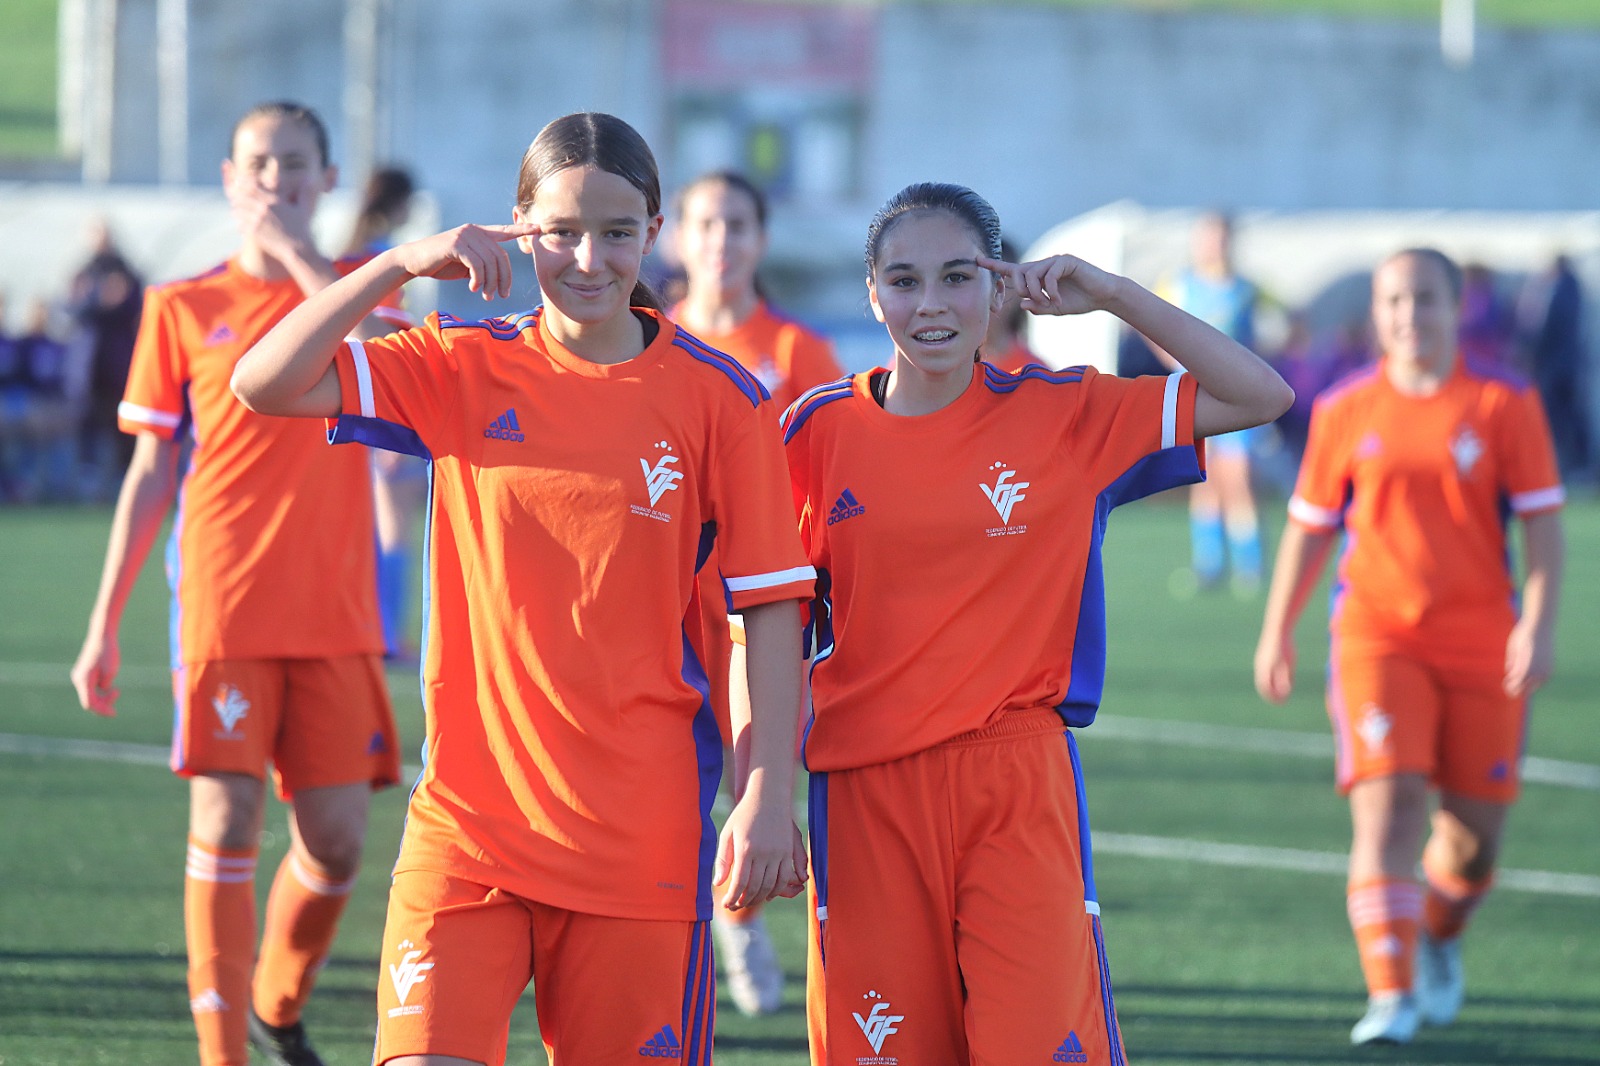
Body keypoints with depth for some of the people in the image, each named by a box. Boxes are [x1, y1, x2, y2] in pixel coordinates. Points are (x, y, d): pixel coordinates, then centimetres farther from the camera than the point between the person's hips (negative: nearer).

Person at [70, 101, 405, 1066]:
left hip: (338, 615, 1)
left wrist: (297, 251, -10)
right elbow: (151, 473, 10)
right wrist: (105, 623, 7)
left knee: (337, 838, 0)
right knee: (227, 827, -7)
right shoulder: (183, 307, 8)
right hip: (223, 613, -1)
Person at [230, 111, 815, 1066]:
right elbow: (264, 386, -6)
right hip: (468, 813, 1)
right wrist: (404, 263, -13)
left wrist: (770, 797, -9)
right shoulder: (463, 370, 4)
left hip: (641, 833, -1)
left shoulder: (721, 400, -1)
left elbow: (772, 607, -1)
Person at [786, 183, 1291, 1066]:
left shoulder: (1063, 417, 2)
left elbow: (1260, 397, 1)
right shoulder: (820, 430, 4)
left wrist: (1110, 295, -5)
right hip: (866, 790, 1)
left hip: (1019, 791, -1)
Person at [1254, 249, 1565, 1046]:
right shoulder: (1345, 411, 4)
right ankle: (1392, 995, -19)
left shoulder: (1505, 404, 1)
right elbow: (1309, 527, 13)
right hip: (1377, 636, 0)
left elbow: (1542, 524, -1)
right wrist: (1277, 632, 11)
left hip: (1481, 644, 1)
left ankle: (1439, 941, 38)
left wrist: (1538, 627, -12)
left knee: (1474, 829, 6)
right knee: (1387, 806, -17)